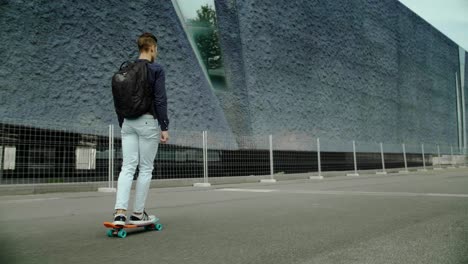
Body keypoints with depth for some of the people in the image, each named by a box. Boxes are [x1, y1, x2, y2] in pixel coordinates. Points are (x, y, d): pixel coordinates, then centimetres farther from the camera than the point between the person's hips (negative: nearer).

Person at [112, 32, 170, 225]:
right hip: (147, 122, -5)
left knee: (127, 167, 4)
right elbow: (160, 100, -12)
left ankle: (120, 212, -6)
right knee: (145, 168, 5)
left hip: (128, 123, 5)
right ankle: (138, 214, 13)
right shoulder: (156, 70, -6)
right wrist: (164, 127, -9)